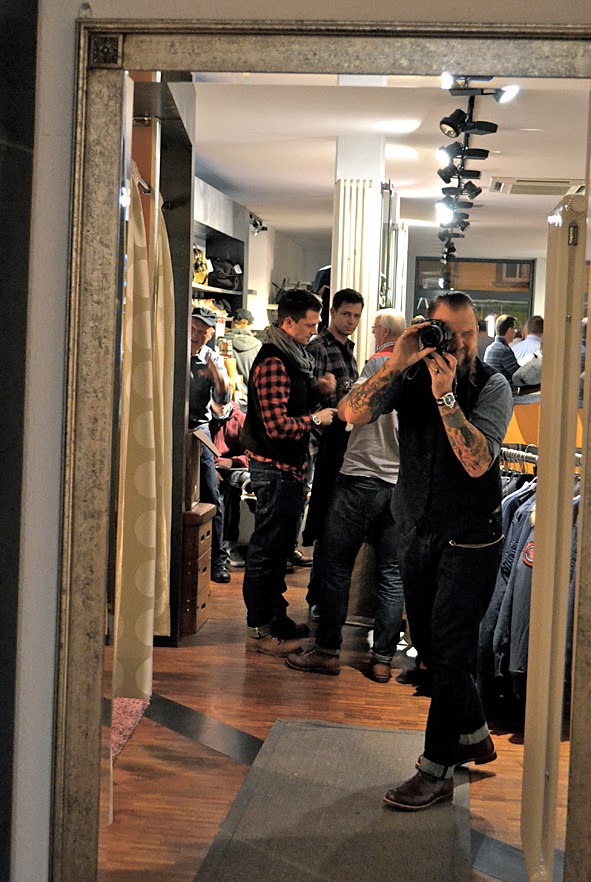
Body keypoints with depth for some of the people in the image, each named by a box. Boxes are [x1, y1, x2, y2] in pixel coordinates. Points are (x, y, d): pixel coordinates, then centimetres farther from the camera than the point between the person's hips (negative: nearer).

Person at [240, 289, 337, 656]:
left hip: (291, 466, 10)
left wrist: (317, 389, 7)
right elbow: (277, 426, -25)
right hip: (275, 468, -10)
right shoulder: (273, 362, -20)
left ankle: (275, 614, 31)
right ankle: (259, 629, 6)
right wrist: (316, 418, -13)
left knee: (280, 546, 19)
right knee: (267, 547, -2)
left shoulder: (293, 357, 13)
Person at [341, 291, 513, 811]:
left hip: (470, 537, -5)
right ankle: (474, 734, 37)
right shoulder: (409, 375, -1)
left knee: (450, 650, -3)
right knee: (427, 644, 15)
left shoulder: (493, 387, -11)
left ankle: (438, 770, 9)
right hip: (416, 528, 5)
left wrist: (445, 395, -28)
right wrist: (395, 364, -24)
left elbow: (477, 462, -24)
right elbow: (354, 413, -16)